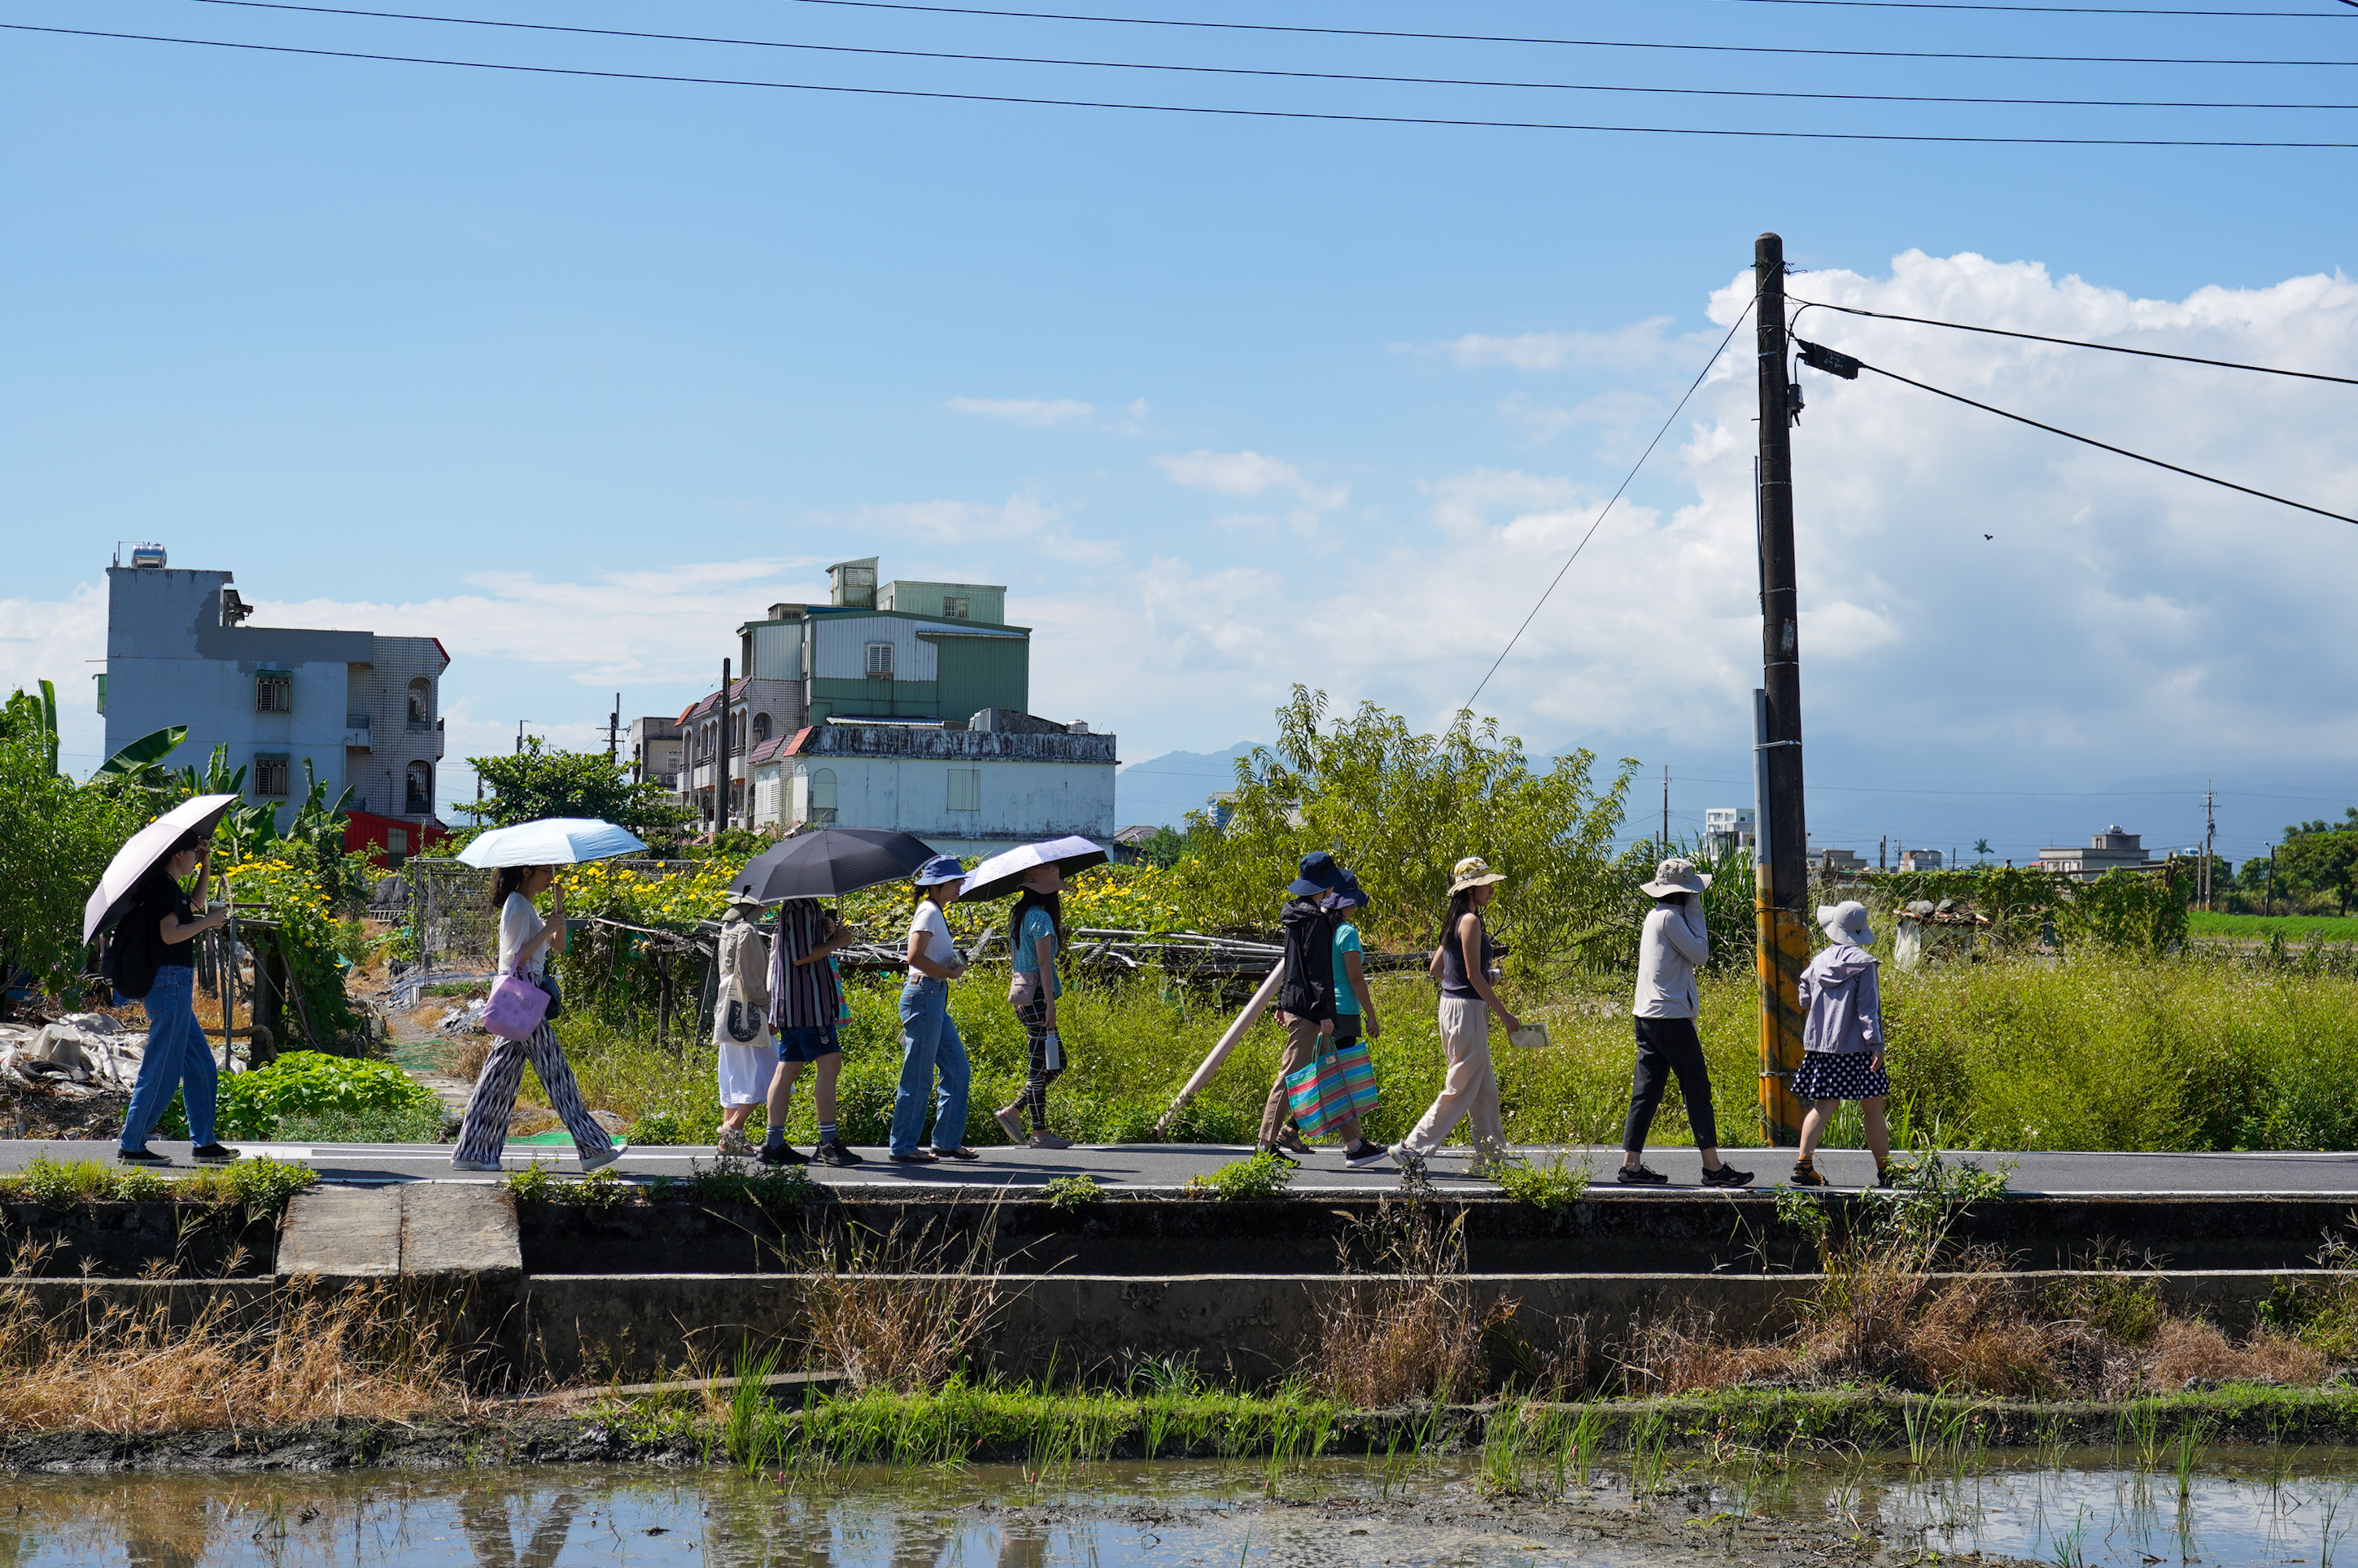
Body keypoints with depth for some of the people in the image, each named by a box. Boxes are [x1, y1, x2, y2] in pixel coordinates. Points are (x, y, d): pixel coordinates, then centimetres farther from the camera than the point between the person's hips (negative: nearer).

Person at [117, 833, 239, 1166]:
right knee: (162, 1069, -7)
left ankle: (204, 1143, 17)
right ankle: (130, 1147, -4)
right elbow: (170, 934, -22)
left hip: (177, 984, 11)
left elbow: (195, 902, 38)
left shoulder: (170, 887, 17)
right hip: (170, 980, -11)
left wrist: (206, 867, 25)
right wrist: (209, 921, -11)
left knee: (201, 1065, 13)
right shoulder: (164, 886, -12)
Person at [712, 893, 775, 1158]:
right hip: (747, 1014, -10)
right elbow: (750, 980, -16)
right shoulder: (747, 932, -13)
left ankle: (728, 1140, 10)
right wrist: (768, 1008, -8)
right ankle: (733, 1127, -12)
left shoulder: (728, 930, 15)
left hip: (729, 1013, 10)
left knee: (735, 1077, 10)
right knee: (762, 1075, -7)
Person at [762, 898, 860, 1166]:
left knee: (788, 1069, 9)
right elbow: (801, 957, -18)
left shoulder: (803, 905, 18)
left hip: (792, 1003, 11)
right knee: (828, 1064, -10)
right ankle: (828, 1144, -10)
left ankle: (774, 1143, 9)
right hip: (807, 1001, -11)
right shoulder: (802, 907, -14)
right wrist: (837, 942, -11)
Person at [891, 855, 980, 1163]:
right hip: (923, 996, -10)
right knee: (918, 1077, -4)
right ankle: (903, 1147, 3)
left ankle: (947, 1142, 16)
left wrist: (953, 957, 6)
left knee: (958, 1071, 10)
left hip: (936, 999, 10)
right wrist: (950, 973, -15)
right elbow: (915, 957, -22)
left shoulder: (936, 913, 18)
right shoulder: (929, 912, -12)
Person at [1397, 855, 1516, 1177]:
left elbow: (1435, 968, 18)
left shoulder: (1456, 921, 14)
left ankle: (1492, 1158, 15)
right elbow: (1473, 975, -18)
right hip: (1467, 1008, -10)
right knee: (1461, 1088, -4)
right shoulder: (1470, 921, -14)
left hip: (1453, 1003, 10)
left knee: (1485, 1090, 12)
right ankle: (1415, 1146, -1)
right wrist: (1505, 1015, -14)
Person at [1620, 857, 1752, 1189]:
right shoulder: (1670, 918, -13)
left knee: (1646, 1091, 7)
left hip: (1648, 1016, 10)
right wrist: (1696, 914, -5)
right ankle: (1713, 1167, -2)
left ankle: (1631, 1164, 4)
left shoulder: (1657, 916, 18)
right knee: (1697, 1089, -4)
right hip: (1671, 1016, -10)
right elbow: (1699, 954, -10)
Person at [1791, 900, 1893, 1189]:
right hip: (1856, 1046, -5)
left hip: (1821, 1046, 5)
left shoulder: (1818, 962, 5)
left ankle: (1803, 1164, -5)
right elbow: (1868, 1007, -11)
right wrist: (1877, 1044, -10)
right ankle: (1885, 1171, 7)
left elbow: (1805, 1002, 12)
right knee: (1873, 1110, 3)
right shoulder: (1863, 963, -8)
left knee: (1823, 1107, 6)